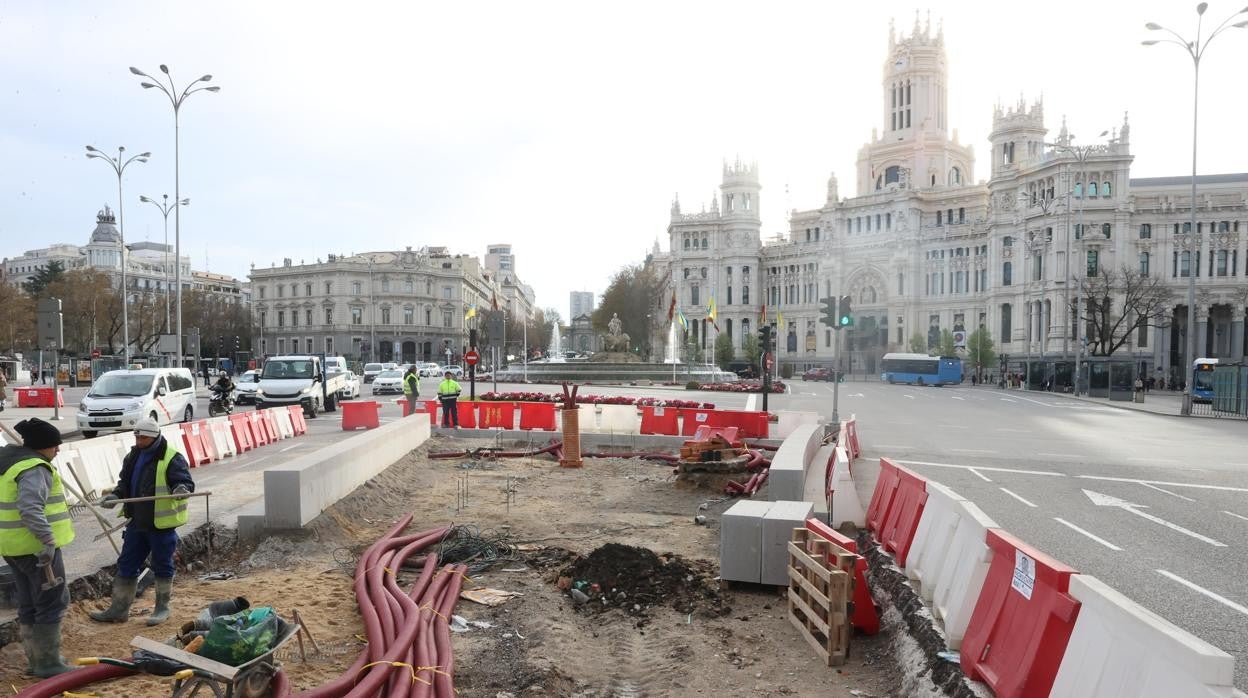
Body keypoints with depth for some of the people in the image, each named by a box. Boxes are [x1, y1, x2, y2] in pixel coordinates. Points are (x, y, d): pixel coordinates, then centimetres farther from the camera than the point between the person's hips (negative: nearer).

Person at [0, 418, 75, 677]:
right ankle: (48, 662, 4)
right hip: (37, 546, -10)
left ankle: (36, 660, 26)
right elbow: (31, 507, -32)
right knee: (52, 602, -1)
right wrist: (47, 539, -32)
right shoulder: (35, 469, -19)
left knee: (29, 605, 17)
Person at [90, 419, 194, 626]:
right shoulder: (133, 456, 9)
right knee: (126, 564, 15)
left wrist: (182, 489, -41)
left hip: (162, 523, -7)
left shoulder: (172, 458, -14)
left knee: (162, 565, 7)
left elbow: (187, 482, -18)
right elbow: (125, 483, 19)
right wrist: (116, 495, 0)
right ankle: (119, 609, 28)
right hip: (137, 521, 7)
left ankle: (162, 607, 21)